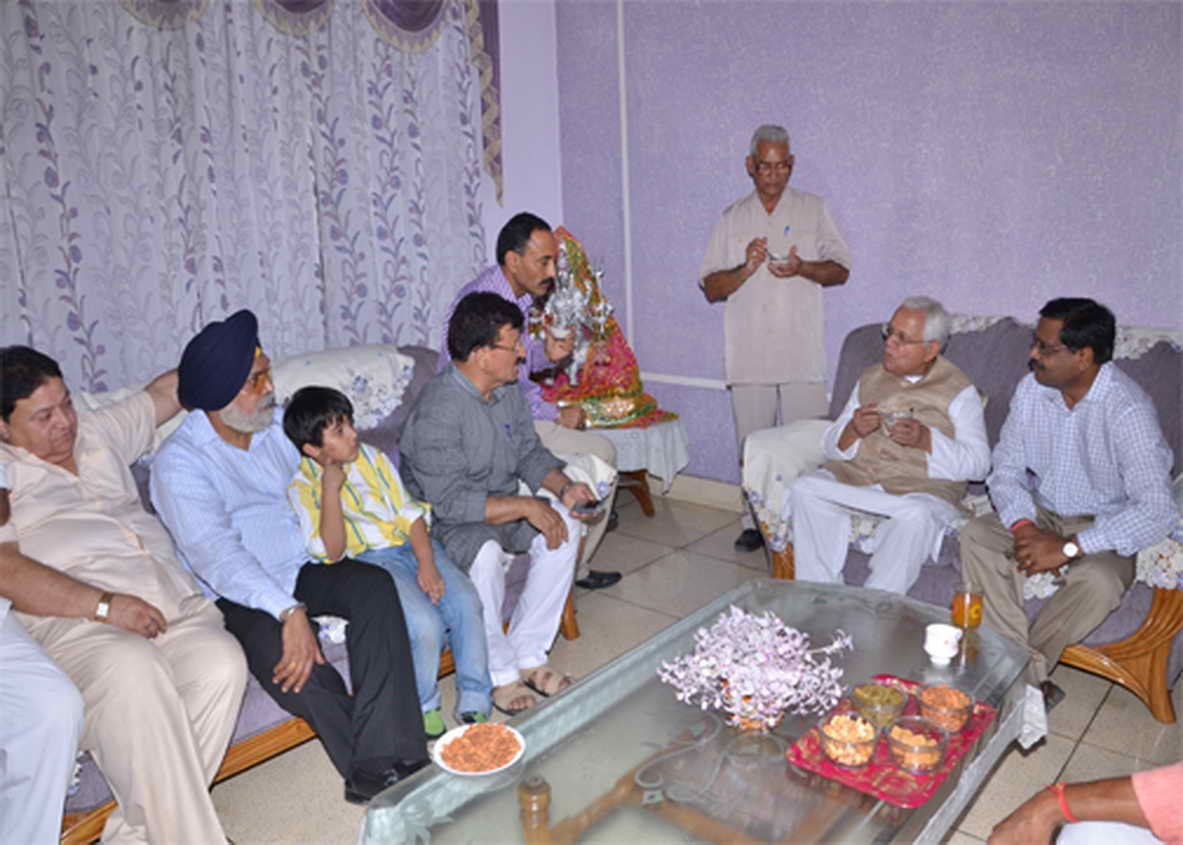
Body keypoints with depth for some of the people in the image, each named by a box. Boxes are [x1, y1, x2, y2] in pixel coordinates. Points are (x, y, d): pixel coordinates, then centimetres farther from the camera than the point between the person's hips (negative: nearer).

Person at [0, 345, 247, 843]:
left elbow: (166, 393, 38)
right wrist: (105, 606, -17)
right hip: (71, 619, -5)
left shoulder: (97, 433, 27)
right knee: (132, 669, -37)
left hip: (174, 605, 5)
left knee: (221, 661, -26)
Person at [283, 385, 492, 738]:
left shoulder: (370, 456, 10)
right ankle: (423, 708, 0)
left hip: (413, 544, 5)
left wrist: (427, 564, -8)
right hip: (369, 562, -4)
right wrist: (331, 489, -18)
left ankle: (474, 702, -4)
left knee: (466, 602, -20)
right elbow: (332, 551, -12)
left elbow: (409, 512, 6)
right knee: (426, 623, -27)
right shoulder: (303, 488, -2)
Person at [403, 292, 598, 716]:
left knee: (564, 524, -15)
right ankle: (499, 673, -13)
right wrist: (526, 507, -28)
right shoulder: (437, 411, -27)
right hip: (442, 523, -8)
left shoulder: (508, 390, 0)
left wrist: (563, 487, -11)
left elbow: (529, 451, 9)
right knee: (486, 552, -36)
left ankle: (527, 655, -6)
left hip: (501, 508, 8)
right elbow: (451, 502, -29)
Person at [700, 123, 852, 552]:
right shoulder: (731, 219, 13)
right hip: (748, 352, 1)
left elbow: (841, 270, 9)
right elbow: (710, 287, 8)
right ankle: (755, 521, 15)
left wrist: (802, 268, -11)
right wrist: (746, 269, -11)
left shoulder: (812, 209, 11)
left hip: (802, 352, -1)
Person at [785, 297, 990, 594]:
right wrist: (852, 431, -9)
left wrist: (926, 440, -19)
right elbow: (831, 445, 14)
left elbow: (978, 463, -4)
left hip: (924, 485, -4)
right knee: (803, 489, -24)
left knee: (916, 515, -38)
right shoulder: (870, 378, 18)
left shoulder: (958, 390, 6)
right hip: (855, 474, 4)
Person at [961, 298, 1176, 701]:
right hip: (1041, 514, 5)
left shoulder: (1127, 410, -22)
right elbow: (1006, 470, 0)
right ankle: (1034, 679, -24)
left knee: (1098, 582, -35)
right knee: (976, 535, -23)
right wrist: (1023, 526, -19)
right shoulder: (1032, 389, -5)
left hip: (1102, 528, -5)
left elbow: (1157, 510, -28)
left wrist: (1069, 547, -31)